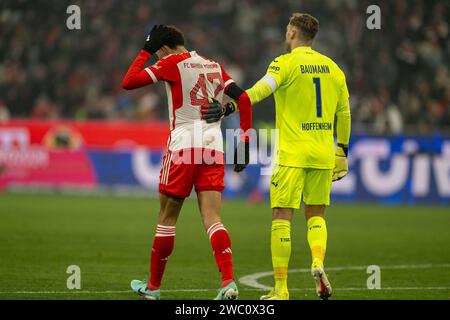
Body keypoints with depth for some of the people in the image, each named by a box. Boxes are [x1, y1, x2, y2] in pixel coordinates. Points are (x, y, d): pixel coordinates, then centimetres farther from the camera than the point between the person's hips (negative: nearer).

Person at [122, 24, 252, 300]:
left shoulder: (172, 63, -1)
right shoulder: (215, 66, 16)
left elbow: (128, 83, -5)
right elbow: (243, 98, 9)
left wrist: (146, 51, 7)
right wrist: (244, 143, 9)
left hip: (183, 147, -4)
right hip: (214, 150, 4)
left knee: (167, 218, 8)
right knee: (212, 219, -3)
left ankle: (153, 286, 18)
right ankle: (229, 282, -22)